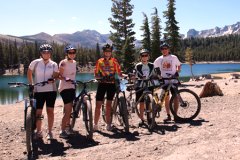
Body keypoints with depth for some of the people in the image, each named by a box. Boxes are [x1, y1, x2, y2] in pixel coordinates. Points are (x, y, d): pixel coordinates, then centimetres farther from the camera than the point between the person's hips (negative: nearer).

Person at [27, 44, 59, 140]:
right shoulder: (35, 62, 0)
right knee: (38, 112, 2)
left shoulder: (53, 64, 3)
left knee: (50, 111, 3)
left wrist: (53, 79, -22)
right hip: (38, 91, 0)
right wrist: (31, 84, 8)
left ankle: (49, 132, 15)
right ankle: (38, 131, 19)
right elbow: (29, 72, 14)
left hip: (51, 90, 0)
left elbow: (56, 75, 0)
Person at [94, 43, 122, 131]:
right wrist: (101, 77, -18)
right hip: (102, 84, 0)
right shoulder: (99, 61, 4)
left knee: (108, 105, 6)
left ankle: (108, 125, 15)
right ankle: (95, 125, 8)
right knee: (98, 105, -2)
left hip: (111, 84, 0)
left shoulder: (114, 61, 4)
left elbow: (119, 73, -1)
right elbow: (96, 75, 1)